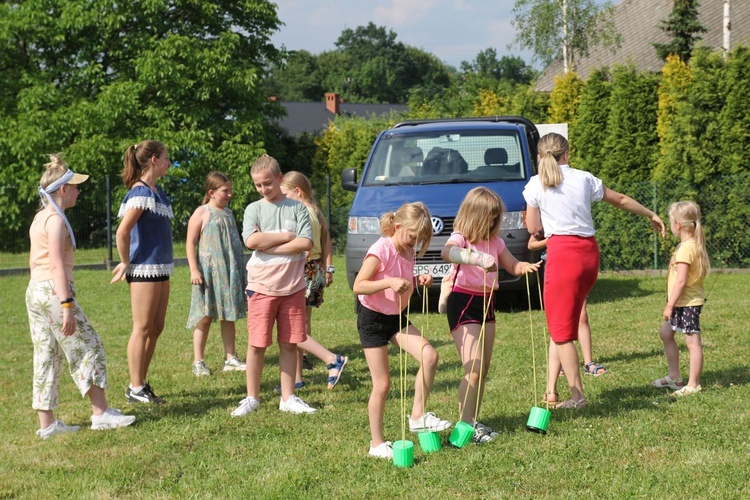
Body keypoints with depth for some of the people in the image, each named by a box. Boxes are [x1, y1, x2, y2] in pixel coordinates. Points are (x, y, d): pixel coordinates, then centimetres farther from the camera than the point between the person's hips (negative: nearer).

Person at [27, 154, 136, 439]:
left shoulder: (39, 218, 16)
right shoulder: (56, 219, -12)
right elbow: (57, 264, -19)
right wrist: (67, 305, -22)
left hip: (34, 291, 9)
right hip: (54, 290, -9)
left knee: (46, 356, 9)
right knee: (87, 347, -2)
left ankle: (46, 423, 10)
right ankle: (101, 413, 0)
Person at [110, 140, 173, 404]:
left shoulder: (158, 192, 13)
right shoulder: (140, 192, -15)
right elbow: (122, 231, -23)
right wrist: (126, 264, -13)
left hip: (160, 268, 9)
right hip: (144, 269, -9)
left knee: (156, 328, 12)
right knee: (143, 328, -2)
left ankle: (142, 383, 19)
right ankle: (135, 388, 5)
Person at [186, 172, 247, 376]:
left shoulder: (228, 213, 13)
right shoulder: (202, 213, -6)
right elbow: (190, 243, -9)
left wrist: (240, 268, 22)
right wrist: (194, 270, -16)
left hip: (230, 273, 6)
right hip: (208, 272, -6)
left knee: (229, 317, 8)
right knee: (205, 317, -1)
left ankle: (230, 358, 14)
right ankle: (198, 362, 6)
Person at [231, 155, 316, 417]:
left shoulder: (297, 208, 4)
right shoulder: (254, 209, 4)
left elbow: (306, 243, -10)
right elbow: (251, 240, -13)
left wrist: (268, 246, -12)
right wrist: (287, 236, -8)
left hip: (293, 285, 1)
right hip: (262, 285, -1)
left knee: (289, 343, 6)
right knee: (257, 344, 1)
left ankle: (288, 398, 15)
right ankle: (252, 398, 12)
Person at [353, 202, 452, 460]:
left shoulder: (408, 252, 4)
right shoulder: (381, 250, -20)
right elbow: (358, 286, -23)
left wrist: (418, 280, -2)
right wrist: (390, 282, -35)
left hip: (397, 316, 7)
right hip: (372, 318, -7)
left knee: (429, 355, -14)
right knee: (382, 384, -4)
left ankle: (418, 416, -2)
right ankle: (377, 443, 8)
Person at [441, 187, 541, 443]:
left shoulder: (494, 240, 9)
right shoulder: (461, 238, -13)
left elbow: (512, 265, 16)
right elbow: (447, 252, -36)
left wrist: (528, 267, -7)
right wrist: (478, 258, -52)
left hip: (486, 303, 8)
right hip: (463, 303, -8)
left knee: (483, 369, 10)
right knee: (473, 369, -15)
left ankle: (473, 421, 18)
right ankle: (465, 424, -14)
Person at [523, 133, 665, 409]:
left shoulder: (536, 184, 0)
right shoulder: (584, 179, 10)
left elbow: (533, 228, 7)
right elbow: (621, 200, 22)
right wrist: (651, 215, 36)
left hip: (562, 254, -5)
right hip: (589, 253, 5)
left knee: (561, 330, 0)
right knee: (562, 325, 13)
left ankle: (577, 395, -2)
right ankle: (552, 389, 9)